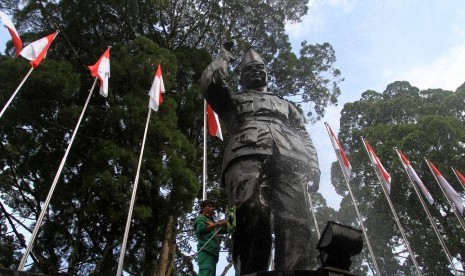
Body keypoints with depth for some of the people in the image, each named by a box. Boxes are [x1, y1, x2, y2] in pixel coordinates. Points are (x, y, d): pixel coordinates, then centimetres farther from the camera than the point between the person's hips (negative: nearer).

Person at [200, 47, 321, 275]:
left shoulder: (284, 104, 44)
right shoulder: (234, 99, 38)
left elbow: (303, 136, 31)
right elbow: (209, 81, 19)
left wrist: (313, 166, 12)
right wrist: (222, 59, 39)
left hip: (289, 158, 2)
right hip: (247, 155, -2)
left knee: (296, 223, -21)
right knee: (252, 217, -29)